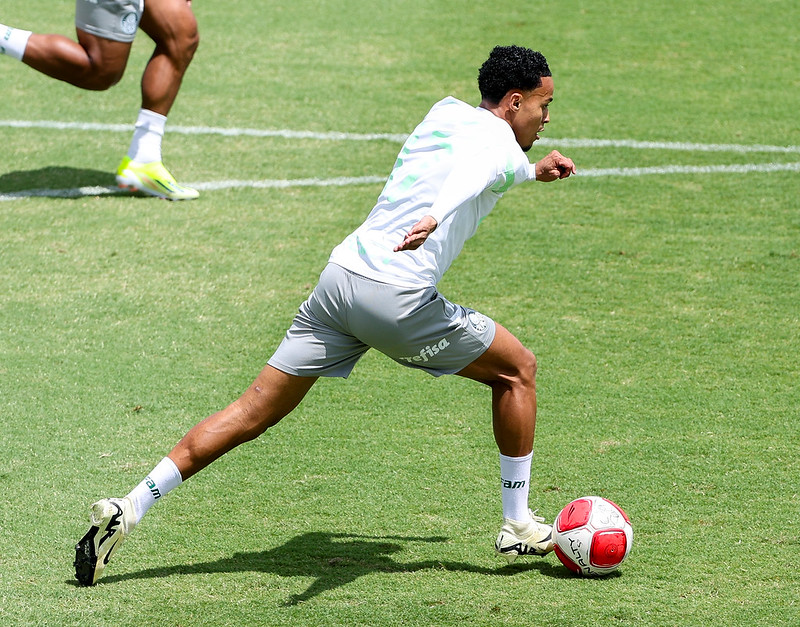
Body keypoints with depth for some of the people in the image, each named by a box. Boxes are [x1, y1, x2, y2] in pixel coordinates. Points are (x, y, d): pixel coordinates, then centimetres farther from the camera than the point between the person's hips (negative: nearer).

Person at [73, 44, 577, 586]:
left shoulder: (444, 112, 24)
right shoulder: (501, 145, -1)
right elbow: (471, 175, -26)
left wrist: (532, 172, 55)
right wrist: (434, 218, -45)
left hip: (340, 275, 7)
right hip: (399, 297, -7)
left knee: (255, 410, 5)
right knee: (517, 369, 14)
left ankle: (127, 511, -4)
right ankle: (518, 528, 19)